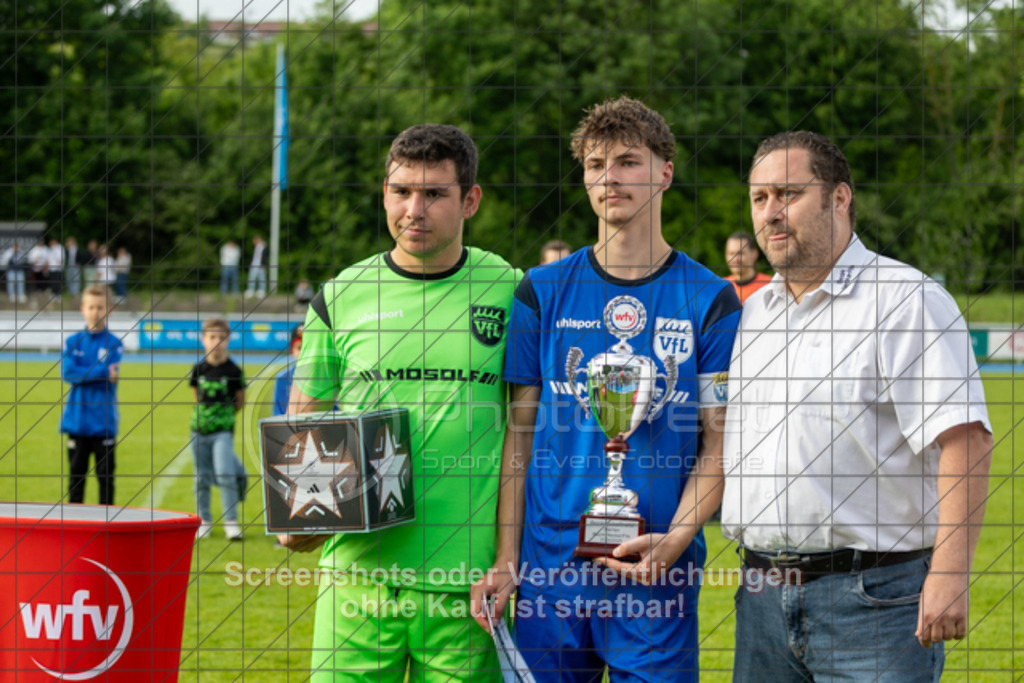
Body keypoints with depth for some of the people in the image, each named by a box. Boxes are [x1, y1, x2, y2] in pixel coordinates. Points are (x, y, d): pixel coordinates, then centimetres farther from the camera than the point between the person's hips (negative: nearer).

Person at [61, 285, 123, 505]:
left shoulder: (114, 344, 0)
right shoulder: (73, 342, 7)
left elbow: (112, 376, -12)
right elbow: (67, 373, -8)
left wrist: (83, 374, -14)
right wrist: (102, 372, -14)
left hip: (104, 423, -2)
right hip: (77, 422, 2)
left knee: (105, 477, 3)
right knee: (76, 476, 7)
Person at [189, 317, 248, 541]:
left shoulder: (233, 371, -4)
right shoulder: (198, 369, 2)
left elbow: (240, 401, 8)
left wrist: (224, 414, 8)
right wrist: (204, 413, 8)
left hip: (223, 430, -3)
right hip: (200, 429, 3)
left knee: (224, 475, -15)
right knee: (201, 478, 8)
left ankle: (231, 521, -7)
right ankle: (204, 520, 21)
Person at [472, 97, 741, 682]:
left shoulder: (709, 300, 2)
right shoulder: (543, 293, 7)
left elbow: (719, 446, 0)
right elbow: (520, 432, 7)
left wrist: (675, 540, -15)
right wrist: (505, 558, 0)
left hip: (655, 572, -1)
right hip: (550, 565, 1)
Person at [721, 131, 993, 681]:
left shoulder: (907, 300, -7)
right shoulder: (752, 312, 16)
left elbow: (964, 440, -16)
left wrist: (949, 575, -23)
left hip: (874, 597, -7)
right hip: (763, 595, 7)